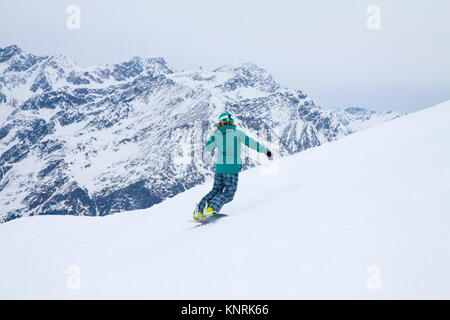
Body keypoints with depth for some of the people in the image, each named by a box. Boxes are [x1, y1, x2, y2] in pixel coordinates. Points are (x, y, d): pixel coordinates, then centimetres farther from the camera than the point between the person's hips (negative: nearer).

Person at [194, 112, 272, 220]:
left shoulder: (217, 134, 5)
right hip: (233, 168, -3)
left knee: (216, 190, 17)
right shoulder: (238, 133, -2)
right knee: (228, 194, 2)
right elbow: (251, 143, -6)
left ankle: (200, 209, 0)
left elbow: (208, 148, 16)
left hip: (219, 167, 3)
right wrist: (266, 151, 0)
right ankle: (212, 207, -22)